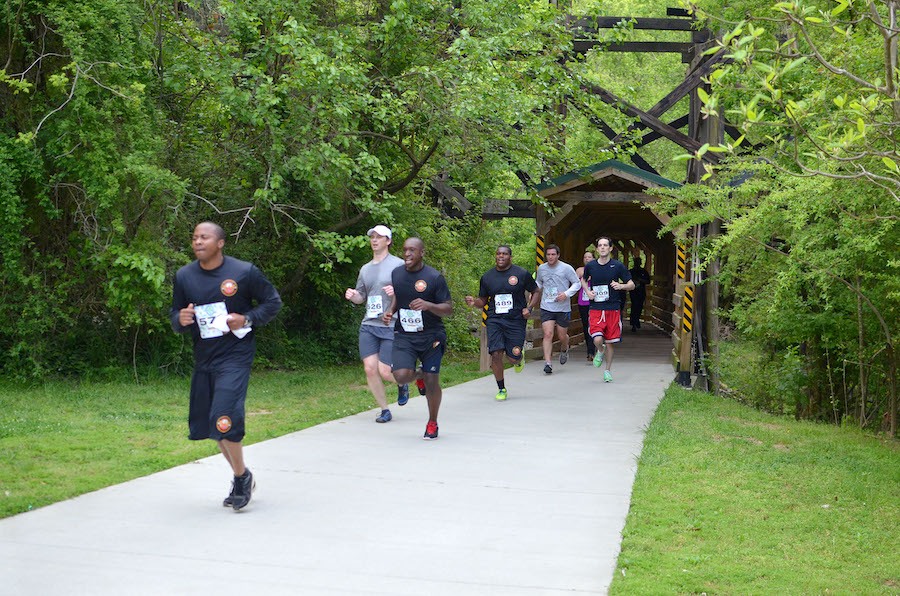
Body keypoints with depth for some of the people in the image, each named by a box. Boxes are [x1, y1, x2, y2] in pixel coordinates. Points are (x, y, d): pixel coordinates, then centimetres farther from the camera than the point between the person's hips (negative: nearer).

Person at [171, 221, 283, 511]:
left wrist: (247, 319, -14)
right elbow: (175, 316, 12)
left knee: (224, 419, -18)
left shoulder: (244, 272, -9)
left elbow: (273, 302, 1)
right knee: (206, 423, 11)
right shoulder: (184, 276, 2)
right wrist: (181, 319, -12)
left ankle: (242, 477, 5)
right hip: (204, 358, 6)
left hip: (235, 356, -5)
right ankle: (242, 478, 30)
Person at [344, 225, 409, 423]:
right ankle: (385, 410, 11)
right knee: (370, 369, -4)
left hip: (391, 327, -5)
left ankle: (403, 385, 27)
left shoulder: (398, 265, 0)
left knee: (385, 372, -8)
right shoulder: (365, 269, 17)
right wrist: (353, 296, 2)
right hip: (368, 325, 5)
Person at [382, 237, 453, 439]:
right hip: (403, 335, 3)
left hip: (430, 336, -3)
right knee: (401, 375, -18)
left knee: (432, 381, 0)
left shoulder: (434, 277, -10)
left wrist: (428, 305, -26)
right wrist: (389, 312, 4)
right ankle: (417, 376, 20)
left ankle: (432, 423, 23)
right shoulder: (396, 274, 4)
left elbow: (449, 309, -8)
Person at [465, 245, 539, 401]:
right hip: (494, 320, 2)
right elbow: (483, 301, 16)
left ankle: (520, 357, 38)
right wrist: (474, 302, -7)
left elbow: (536, 291, 10)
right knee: (496, 354, -12)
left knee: (513, 358, -3)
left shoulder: (522, 274, -1)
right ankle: (501, 389, 7)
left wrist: (529, 308, -7)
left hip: (516, 320, -2)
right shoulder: (487, 277, 7)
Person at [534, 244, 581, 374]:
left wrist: (566, 294, -14)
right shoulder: (542, 268, 6)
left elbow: (577, 283, 0)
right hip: (546, 308, 1)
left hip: (563, 308, -1)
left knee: (562, 336, 9)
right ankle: (547, 363, -13)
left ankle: (564, 350, 44)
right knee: (548, 334, -13)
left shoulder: (566, 268, -5)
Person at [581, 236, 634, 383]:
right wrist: (587, 291, 4)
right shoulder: (590, 266, 3)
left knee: (609, 342, 7)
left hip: (613, 309, 0)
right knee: (597, 339, -18)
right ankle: (600, 351, 18)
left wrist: (621, 286, -18)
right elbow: (583, 280, 24)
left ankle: (608, 370, 26)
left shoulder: (617, 266, -2)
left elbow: (632, 285, 3)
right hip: (596, 309, 0)